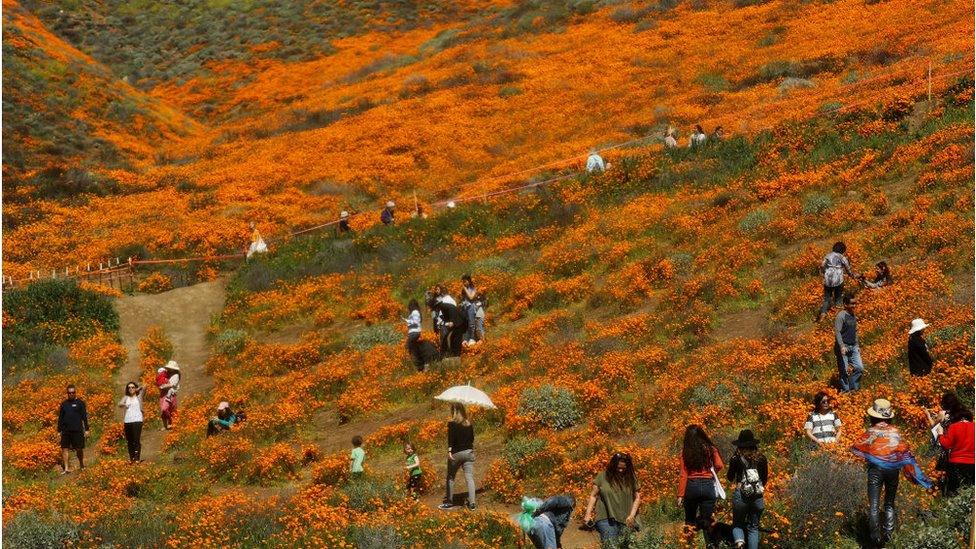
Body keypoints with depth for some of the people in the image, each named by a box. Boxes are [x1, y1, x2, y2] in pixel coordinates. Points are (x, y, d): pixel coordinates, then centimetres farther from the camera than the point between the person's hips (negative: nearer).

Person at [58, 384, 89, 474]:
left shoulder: (80, 403, 2)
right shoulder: (64, 404, 12)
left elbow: (84, 417, 1)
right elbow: (60, 418, 16)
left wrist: (86, 429, -4)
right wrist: (59, 430, 11)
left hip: (77, 430, -3)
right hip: (66, 431, 3)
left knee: (79, 449, 2)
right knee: (65, 449, -2)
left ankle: (82, 466, 20)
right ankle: (66, 468, 1)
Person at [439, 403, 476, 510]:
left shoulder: (452, 423, -7)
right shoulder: (468, 423, 7)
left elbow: (451, 438, -17)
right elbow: (472, 438, 12)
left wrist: (449, 450, -23)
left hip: (456, 453, -4)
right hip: (468, 452, 4)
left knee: (450, 477, 11)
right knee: (469, 478, 0)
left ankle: (449, 502, 17)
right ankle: (471, 503, -6)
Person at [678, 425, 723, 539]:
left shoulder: (685, 451, -3)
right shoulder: (710, 449, -1)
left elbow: (683, 475, -5)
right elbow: (719, 465, -7)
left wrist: (680, 495, -3)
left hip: (691, 486, 0)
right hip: (708, 486, 0)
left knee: (690, 521, 15)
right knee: (706, 522, 5)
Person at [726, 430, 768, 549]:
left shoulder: (736, 458, -4)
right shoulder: (761, 458, 2)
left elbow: (730, 478, 6)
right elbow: (765, 478, 12)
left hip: (741, 495, -2)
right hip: (758, 496, 2)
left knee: (737, 523, 13)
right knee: (753, 527, 13)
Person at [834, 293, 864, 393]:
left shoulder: (854, 316, 11)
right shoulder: (841, 316, -14)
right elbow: (837, 332, -22)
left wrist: (857, 345, 23)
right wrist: (842, 346, -31)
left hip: (853, 347, 8)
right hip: (843, 347, -8)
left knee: (859, 368, 4)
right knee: (844, 371, -2)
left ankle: (853, 388, 19)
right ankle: (845, 390, 9)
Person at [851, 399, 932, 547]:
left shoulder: (872, 432, -5)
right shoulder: (895, 431, 1)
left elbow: (856, 448, 0)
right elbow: (904, 452, 2)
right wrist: (911, 471, 9)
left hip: (875, 470, -3)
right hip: (892, 470, 3)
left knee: (874, 505, -2)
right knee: (890, 503, 16)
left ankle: (876, 536, -13)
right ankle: (888, 533, 4)